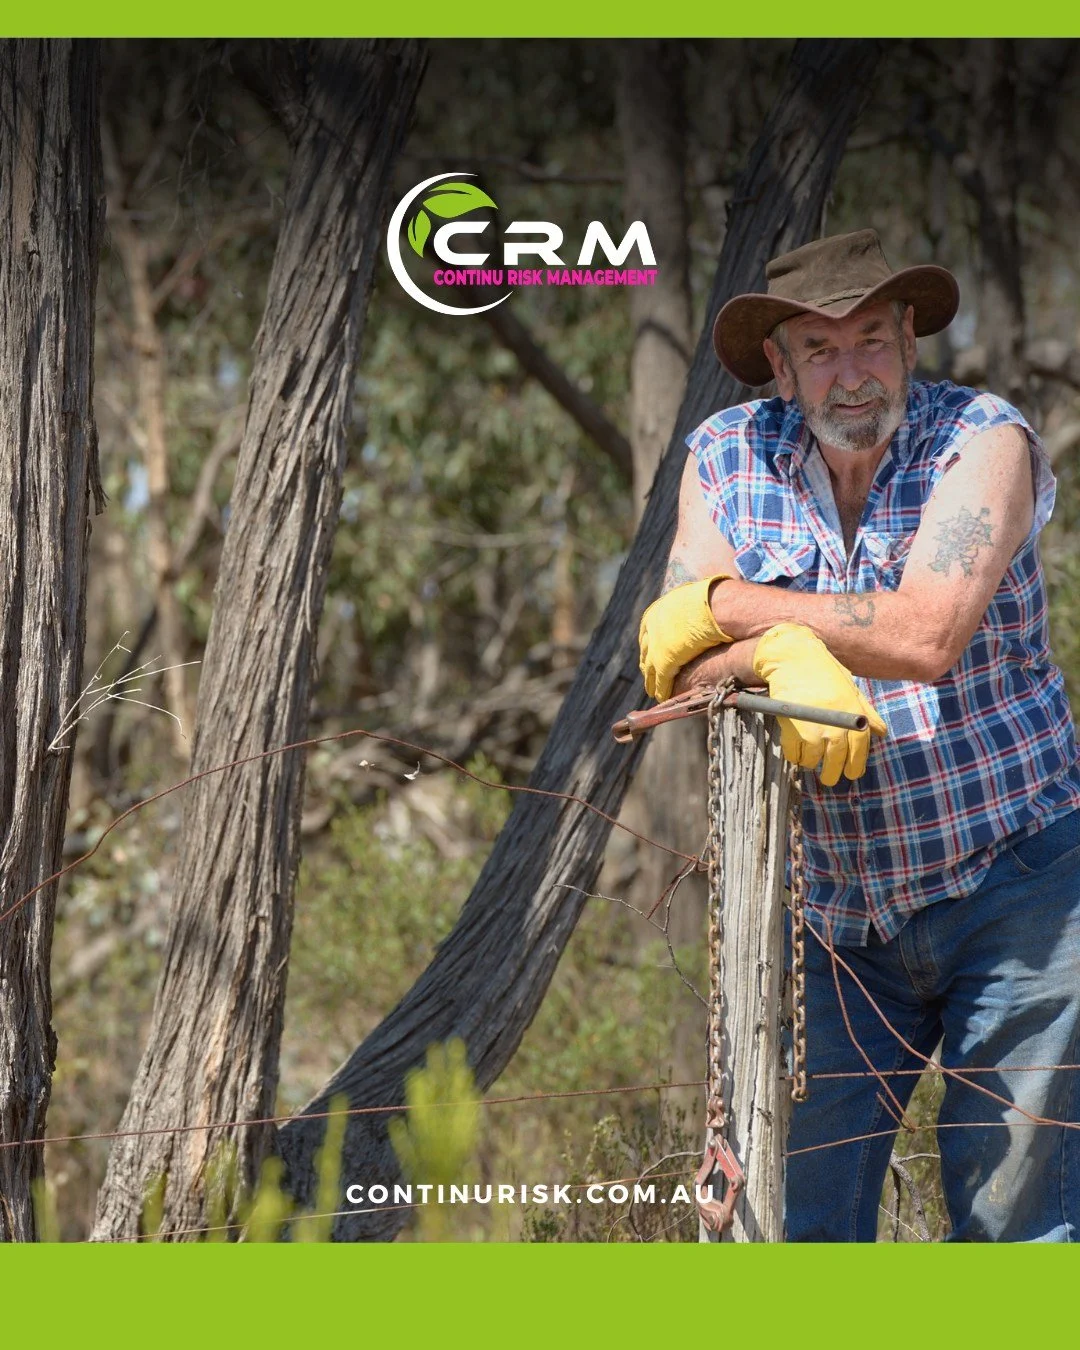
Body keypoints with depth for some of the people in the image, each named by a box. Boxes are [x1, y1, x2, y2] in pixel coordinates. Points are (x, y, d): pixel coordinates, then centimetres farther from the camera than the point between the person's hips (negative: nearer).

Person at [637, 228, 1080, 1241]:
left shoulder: (984, 441, -10)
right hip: (836, 915, 3)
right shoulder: (725, 458, 2)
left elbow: (923, 633, -24)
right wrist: (783, 654, -29)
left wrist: (726, 605, -15)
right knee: (800, 1210, 0)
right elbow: (680, 662, -7)